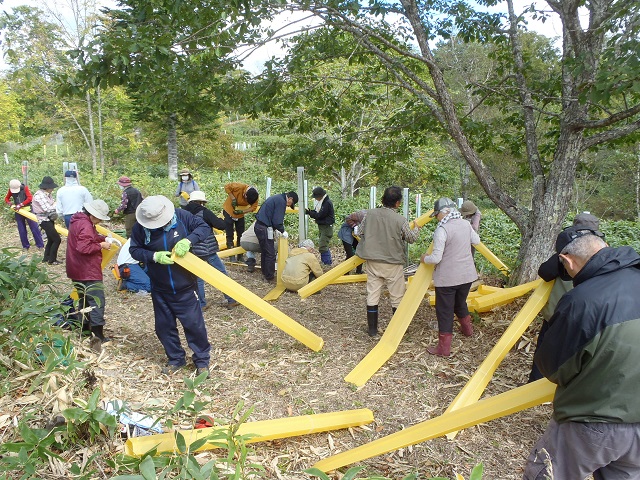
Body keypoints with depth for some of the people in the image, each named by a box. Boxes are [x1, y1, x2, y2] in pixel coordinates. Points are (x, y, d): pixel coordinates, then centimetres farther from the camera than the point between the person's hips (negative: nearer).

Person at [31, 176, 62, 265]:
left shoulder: (48, 194, 7)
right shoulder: (39, 195, -19)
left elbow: (53, 203, 1)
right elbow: (48, 209, -23)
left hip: (49, 219, 9)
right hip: (44, 220, -9)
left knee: (51, 239, 18)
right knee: (57, 239, -7)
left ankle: (46, 258, 31)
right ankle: (52, 260, 3)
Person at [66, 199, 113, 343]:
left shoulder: (78, 220, 11)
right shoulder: (86, 226, -22)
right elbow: (84, 247, -29)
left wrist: (103, 238, 4)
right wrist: (101, 245, -17)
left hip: (78, 271, 10)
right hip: (88, 272, -10)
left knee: (84, 299, 19)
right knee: (97, 301, -5)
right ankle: (98, 333, -3)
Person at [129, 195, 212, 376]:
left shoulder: (180, 216, -15)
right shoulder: (140, 227, -10)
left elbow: (204, 227, -8)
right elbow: (134, 250, -3)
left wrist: (189, 240, -26)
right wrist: (154, 256, -22)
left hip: (185, 287, -2)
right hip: (159, 289, 3)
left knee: (194, 324, 4)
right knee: (164, 326, 14)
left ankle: (202, 360, 24)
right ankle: (175, 359, 35)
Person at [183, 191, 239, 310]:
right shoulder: (204, 212, -11)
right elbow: (221, 225, -15)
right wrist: (220, 220, 5)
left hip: (193, 251, 5)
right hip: (207, 250, -5)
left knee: (198, 278, 14)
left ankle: (201, 304, 18)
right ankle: (231, 300, 12)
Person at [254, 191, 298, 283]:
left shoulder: (276, 198, 17)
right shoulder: (281, 202, -14)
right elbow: (277, 221, -19)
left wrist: (279, 230, 19)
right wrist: (283, 231, -3)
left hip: (258, 226, 10)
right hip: (265, 229, -10)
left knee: (265, 251, 22)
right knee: (270, 254, -1)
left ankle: (265, 273, 34)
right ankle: (270, 277, 7)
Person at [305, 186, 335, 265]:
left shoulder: (327, 203, -20)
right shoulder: (321, 201, 9)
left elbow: (319, 215, -20)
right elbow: (317, 212, 12)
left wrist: (309, 212, -12)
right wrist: (310, 211, -6)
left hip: (327, 226, -10)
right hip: (321, 226, 10)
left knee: (322, 246, -13)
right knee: (324, 245, 15)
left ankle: (327, 263, -5)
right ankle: (328, 262, 25)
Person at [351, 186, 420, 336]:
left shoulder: (369, 214, -5)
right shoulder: (400, 220, -13)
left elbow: (361, 233, 5)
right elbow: (411, 238, 1)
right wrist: (417, 228, 22)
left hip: (373, 262, 3)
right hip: (393, 264, -3)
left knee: (372, 296, 11)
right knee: (397, 298, 12)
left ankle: (372, 329, 18)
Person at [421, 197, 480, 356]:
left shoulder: (442, 229, -20)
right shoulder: (466, 224, 1)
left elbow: (436, 258, -22)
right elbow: (476, 241, 19)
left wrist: (425, 258, -2)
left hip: (447, 278, -7)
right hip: (467, 274, 7)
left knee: (444, 310, 4)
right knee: (460, 302, 29)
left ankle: (444, 348, 10)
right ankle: (467, 329, 51)